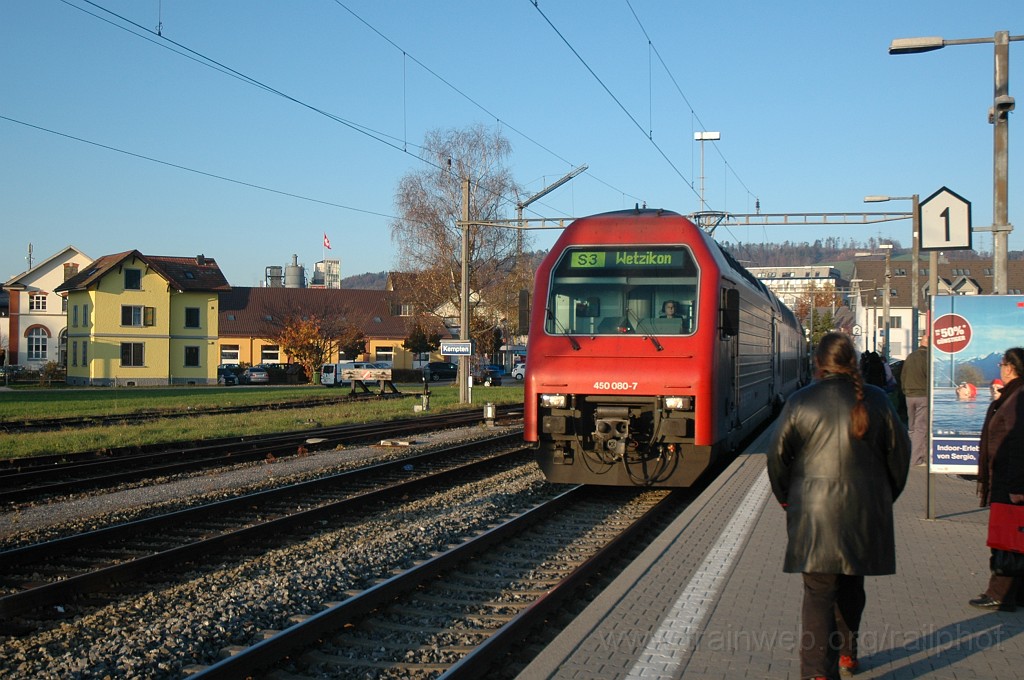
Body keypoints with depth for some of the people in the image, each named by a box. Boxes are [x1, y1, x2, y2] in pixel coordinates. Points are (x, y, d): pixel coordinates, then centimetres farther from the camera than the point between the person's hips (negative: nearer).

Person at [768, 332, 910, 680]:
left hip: (815, 511, -3)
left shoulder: (799, 402, -7)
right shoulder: (876, 400, -1)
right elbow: (899, 451, 6)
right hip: (865, 512, 3)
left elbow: (777, 455, -2)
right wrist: (886, 495, 20)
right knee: (851, 586, 20)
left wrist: (785, 497, 14)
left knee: (819, 592, -1)